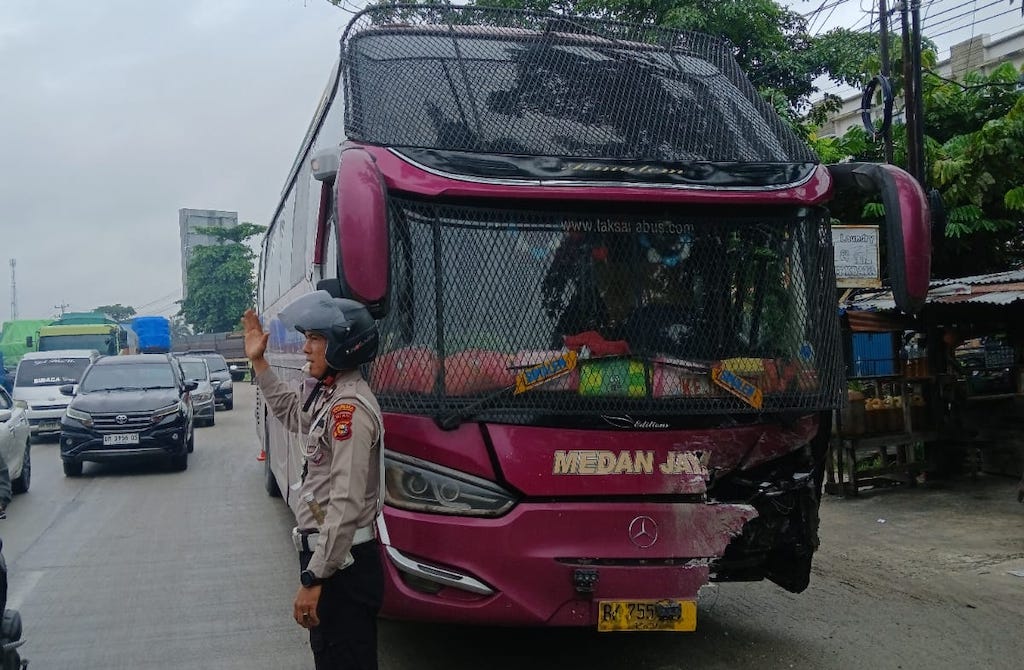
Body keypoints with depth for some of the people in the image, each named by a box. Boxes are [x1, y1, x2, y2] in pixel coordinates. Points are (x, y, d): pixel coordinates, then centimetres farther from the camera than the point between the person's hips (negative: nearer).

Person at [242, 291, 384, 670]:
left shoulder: (349, 409, -21)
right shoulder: (328, 395, 9)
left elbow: (346, 505, -26)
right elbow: (291, 413, 32)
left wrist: (313, 578, -24)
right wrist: (258, 361, 27)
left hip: (342, 563, -10)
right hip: (328, 553, 10)